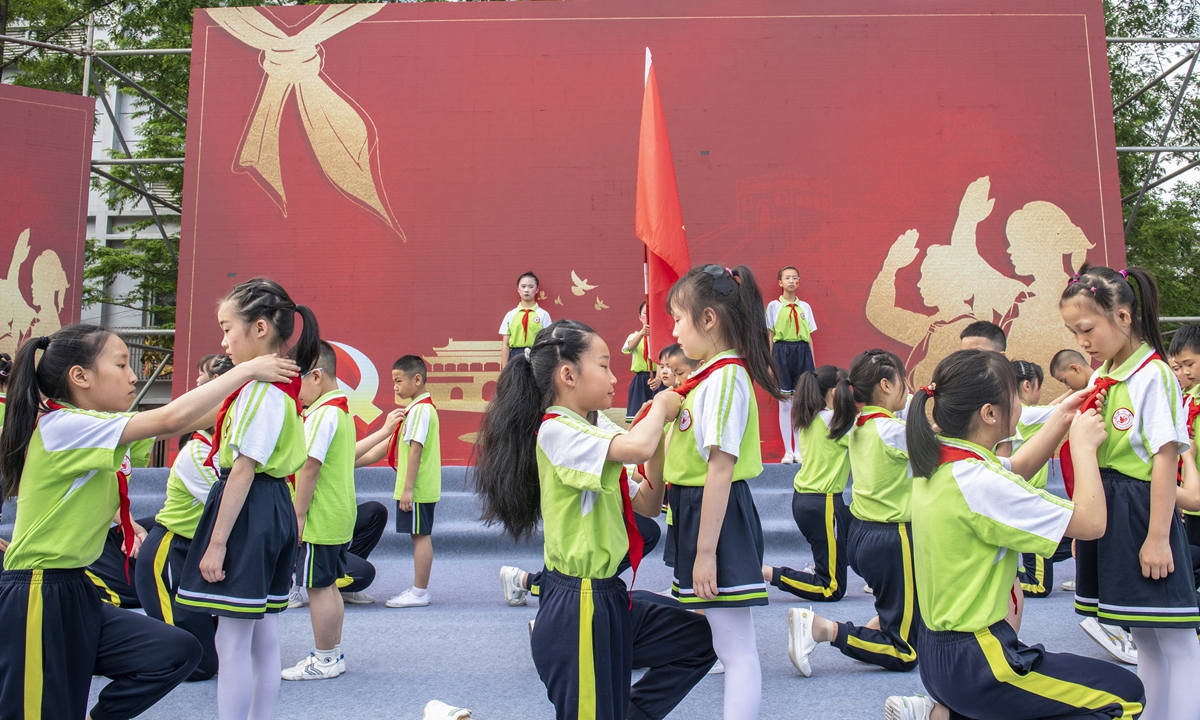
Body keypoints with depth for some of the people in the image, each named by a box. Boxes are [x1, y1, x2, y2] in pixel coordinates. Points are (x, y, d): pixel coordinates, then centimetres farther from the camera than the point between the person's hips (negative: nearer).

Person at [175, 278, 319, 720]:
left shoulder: (258, 389, -16)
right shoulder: (285, 386, 13)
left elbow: (243, 469, -20)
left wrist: (217, 542, -18)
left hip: (249, 513, -10)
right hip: (275, 508, 10)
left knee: (232, 641, -2)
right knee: (264, 637, 16)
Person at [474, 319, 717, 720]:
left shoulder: (585, 436, 11)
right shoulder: (557, 431, -17)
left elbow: (647, 505, 14)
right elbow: (638, 447, -34)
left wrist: (659, 436, 2)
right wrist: (661, 407, -13)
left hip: (606, 598, 9)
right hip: (578, 607, -9)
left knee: (700, 640, 15)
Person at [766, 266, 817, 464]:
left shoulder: (805, 307, 11)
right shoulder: (774, 306, 3)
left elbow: (809, 337, 11)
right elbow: (770, 336, 2)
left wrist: (813, 362, 7)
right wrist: (770, 363, -3)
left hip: (802, 352, 2)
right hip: (782, 352, -2)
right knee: (784, 403, 0)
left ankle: (799, 450, 13)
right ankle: (788, 451, 7)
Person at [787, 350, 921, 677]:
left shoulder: (857, 426, 6)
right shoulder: (892, 430, -18)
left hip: (860, 536, 9)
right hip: (892, 540, -9)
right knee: (904, 655, 1)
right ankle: (822, 629, -13)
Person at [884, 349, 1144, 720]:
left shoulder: (934, 463, 1)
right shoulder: (978, 484, -26)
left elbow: (1015, 470, 20)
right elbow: (1091, 522, -19)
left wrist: (1062, 418, 11)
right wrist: (1084, 446, -6)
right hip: (971, 663, -9)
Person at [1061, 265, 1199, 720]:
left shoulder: (1153, 376, -13)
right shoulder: (1099, 379, 10)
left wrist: (1158, 537, -17)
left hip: (1140, 512, -8)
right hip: (1104, 512, 8)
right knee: (1143, 636, 18)